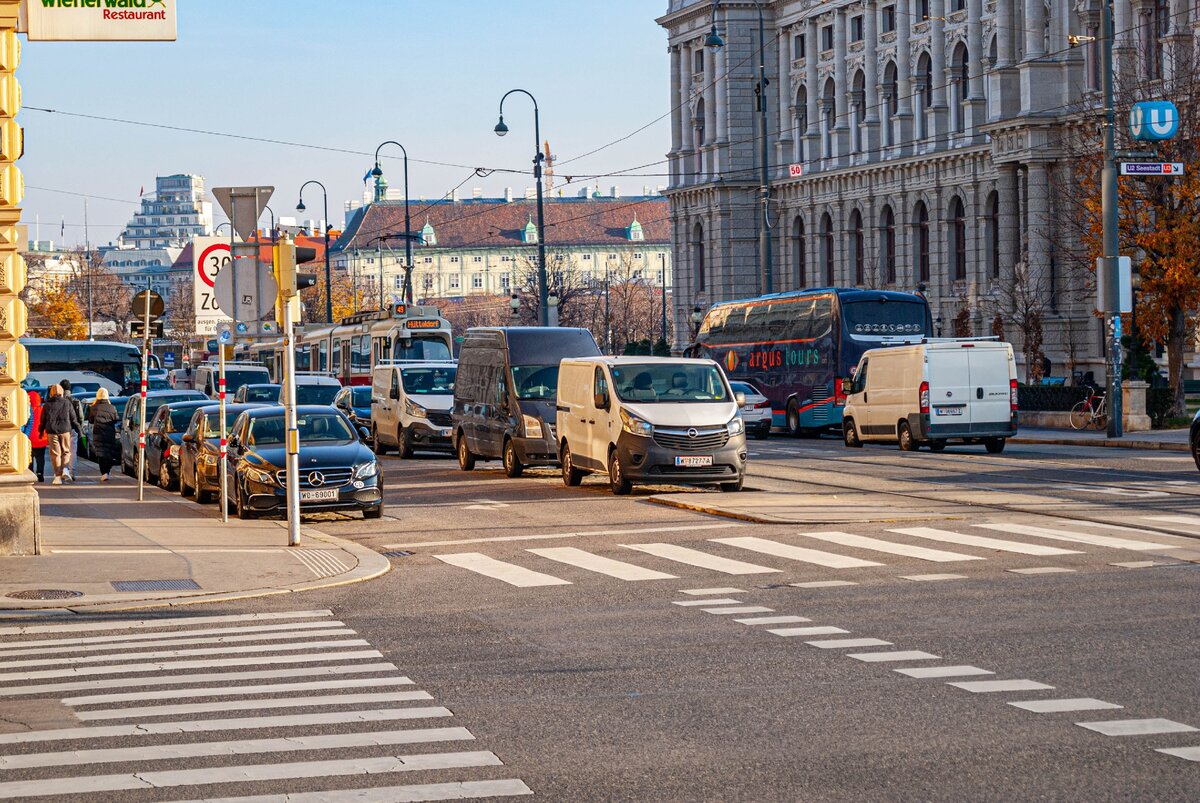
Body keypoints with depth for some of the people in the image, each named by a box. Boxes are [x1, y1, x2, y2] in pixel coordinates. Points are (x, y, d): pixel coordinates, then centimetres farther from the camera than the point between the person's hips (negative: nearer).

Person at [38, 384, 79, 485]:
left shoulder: (47, 405, 2)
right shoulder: (67, 403, 0)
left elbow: (43, 420, 7)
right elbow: (73, 419, 4)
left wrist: (41, 431, 19)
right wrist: (78, 429, 13)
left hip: (52, 432, 0)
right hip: (65, 431, 0)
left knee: (55, 454, 2)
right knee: (66, 451, 10)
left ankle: (58, 476, -2)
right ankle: (66, 469, -14)